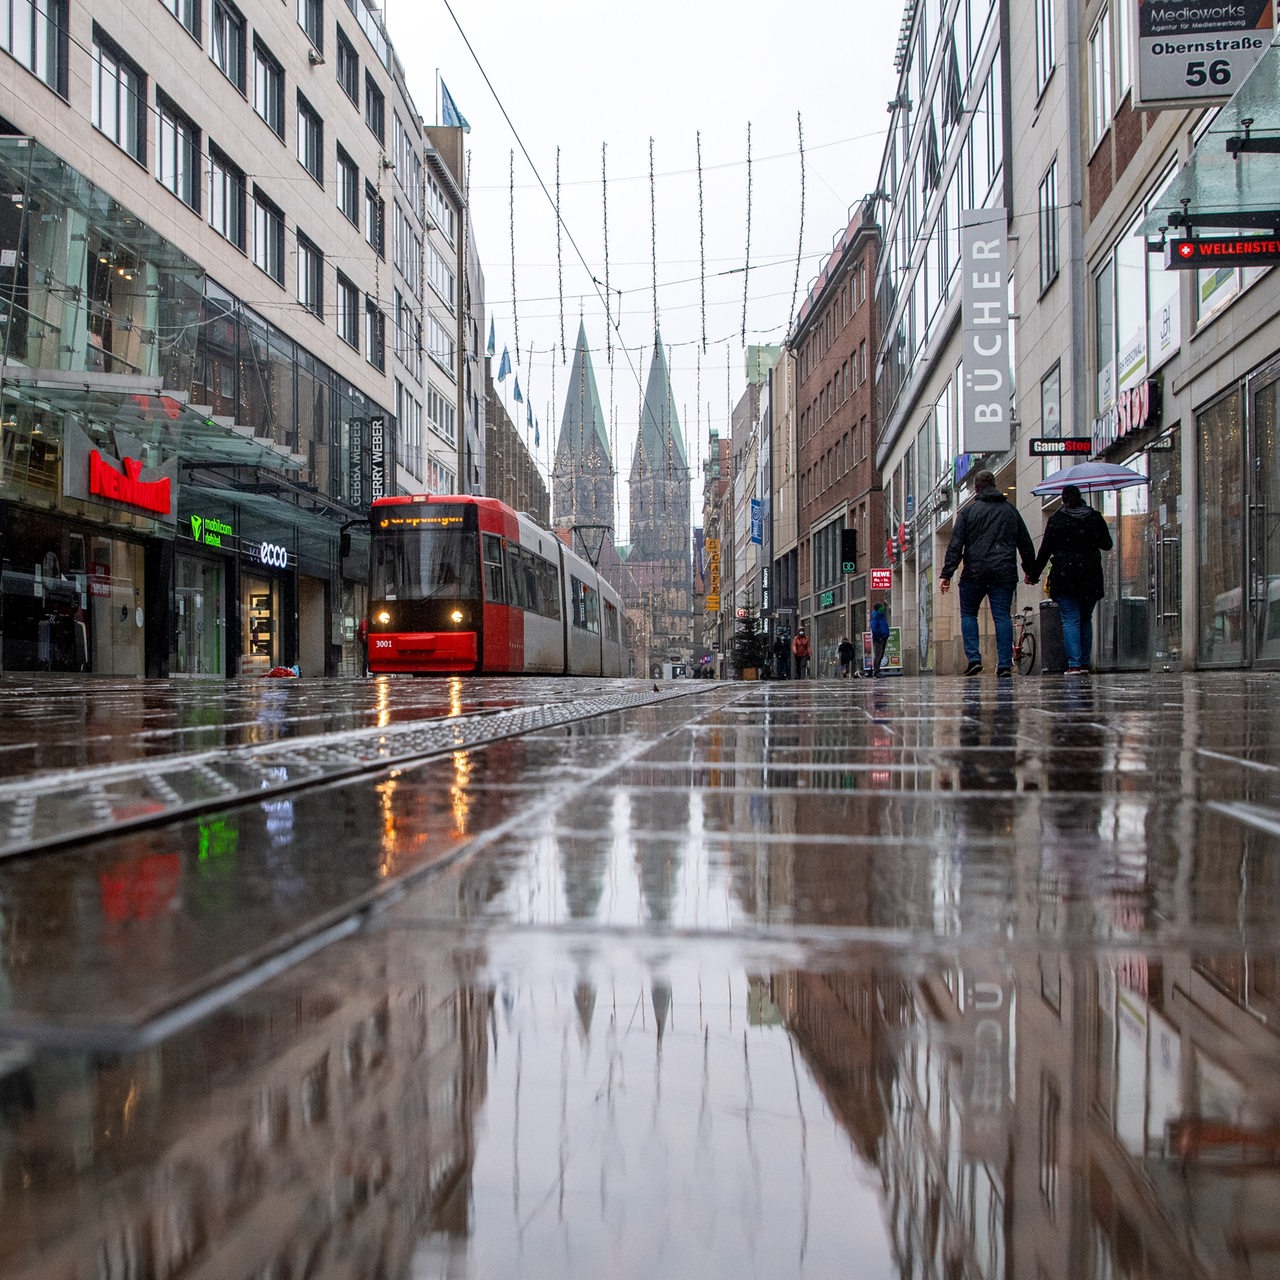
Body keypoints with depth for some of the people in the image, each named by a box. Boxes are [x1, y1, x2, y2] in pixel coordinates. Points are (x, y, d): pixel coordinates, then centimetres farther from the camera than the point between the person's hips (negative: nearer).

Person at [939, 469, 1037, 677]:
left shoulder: (968, 511, 3)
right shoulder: (1011, 510, 13)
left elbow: (955, 545, -5)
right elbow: (1026, 544, 17)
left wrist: (947, 574, -5)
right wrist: (1030, 571, 26)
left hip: (974, 573, -2)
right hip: (1004, 574, 2)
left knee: (968, 614, 11)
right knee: (1003, 616, 2)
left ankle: (973, 658, -2)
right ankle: (1005, 664, -4)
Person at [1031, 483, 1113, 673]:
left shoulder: (1055, 520, -1)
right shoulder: (1095, 517, 4)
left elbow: (1045, 550, 0)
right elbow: (1107, 544, 10)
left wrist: (1035, 574, 9)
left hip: (1064, 577, -2)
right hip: (1091, 578, 2)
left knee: (1070, 620, -2)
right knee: (1086, 620, 15)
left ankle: (1074, 664, -11)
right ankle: (1085, 663, 15)